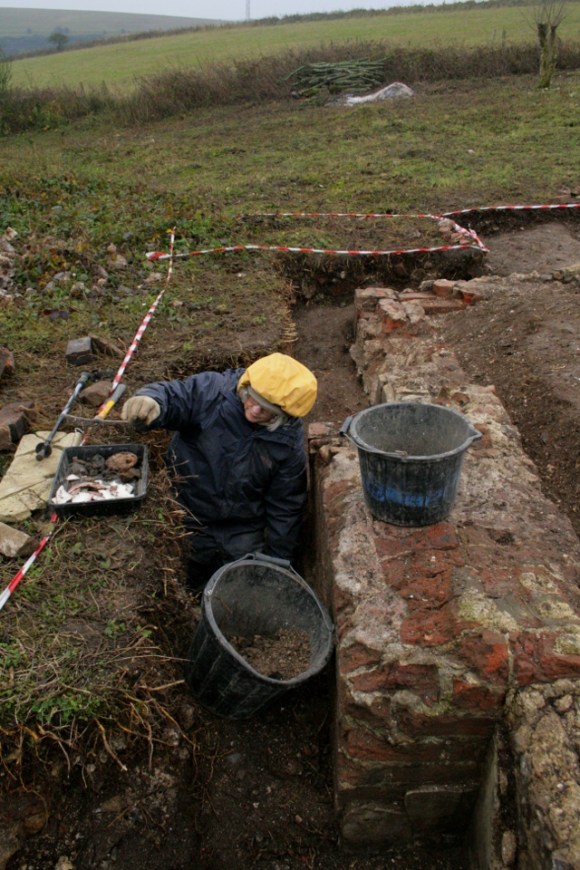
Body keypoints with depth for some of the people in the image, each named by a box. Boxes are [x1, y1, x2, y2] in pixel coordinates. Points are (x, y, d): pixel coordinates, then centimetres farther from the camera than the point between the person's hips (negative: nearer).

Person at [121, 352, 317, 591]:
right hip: (189, 516, 0)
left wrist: (278, 562, 1)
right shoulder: (211, 391, -22)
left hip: (243, 531, 1)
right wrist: (149, 401, -55)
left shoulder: (290, 444, -16)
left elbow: (285, 508, -7)